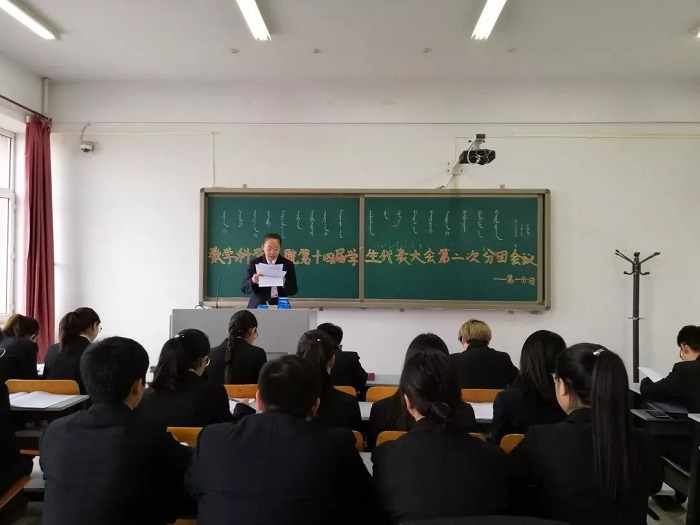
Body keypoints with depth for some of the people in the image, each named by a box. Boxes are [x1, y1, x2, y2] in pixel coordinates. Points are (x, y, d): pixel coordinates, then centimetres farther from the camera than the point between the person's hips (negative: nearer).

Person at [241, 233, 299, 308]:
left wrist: (284, 283, -17)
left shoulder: (288, 264, 4)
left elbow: (294, 290, 2)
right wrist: (252, 281, -18)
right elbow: (244, 288, 3)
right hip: (258, 306, 0)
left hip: (280, 306, 0)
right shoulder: (254, 263, 4)